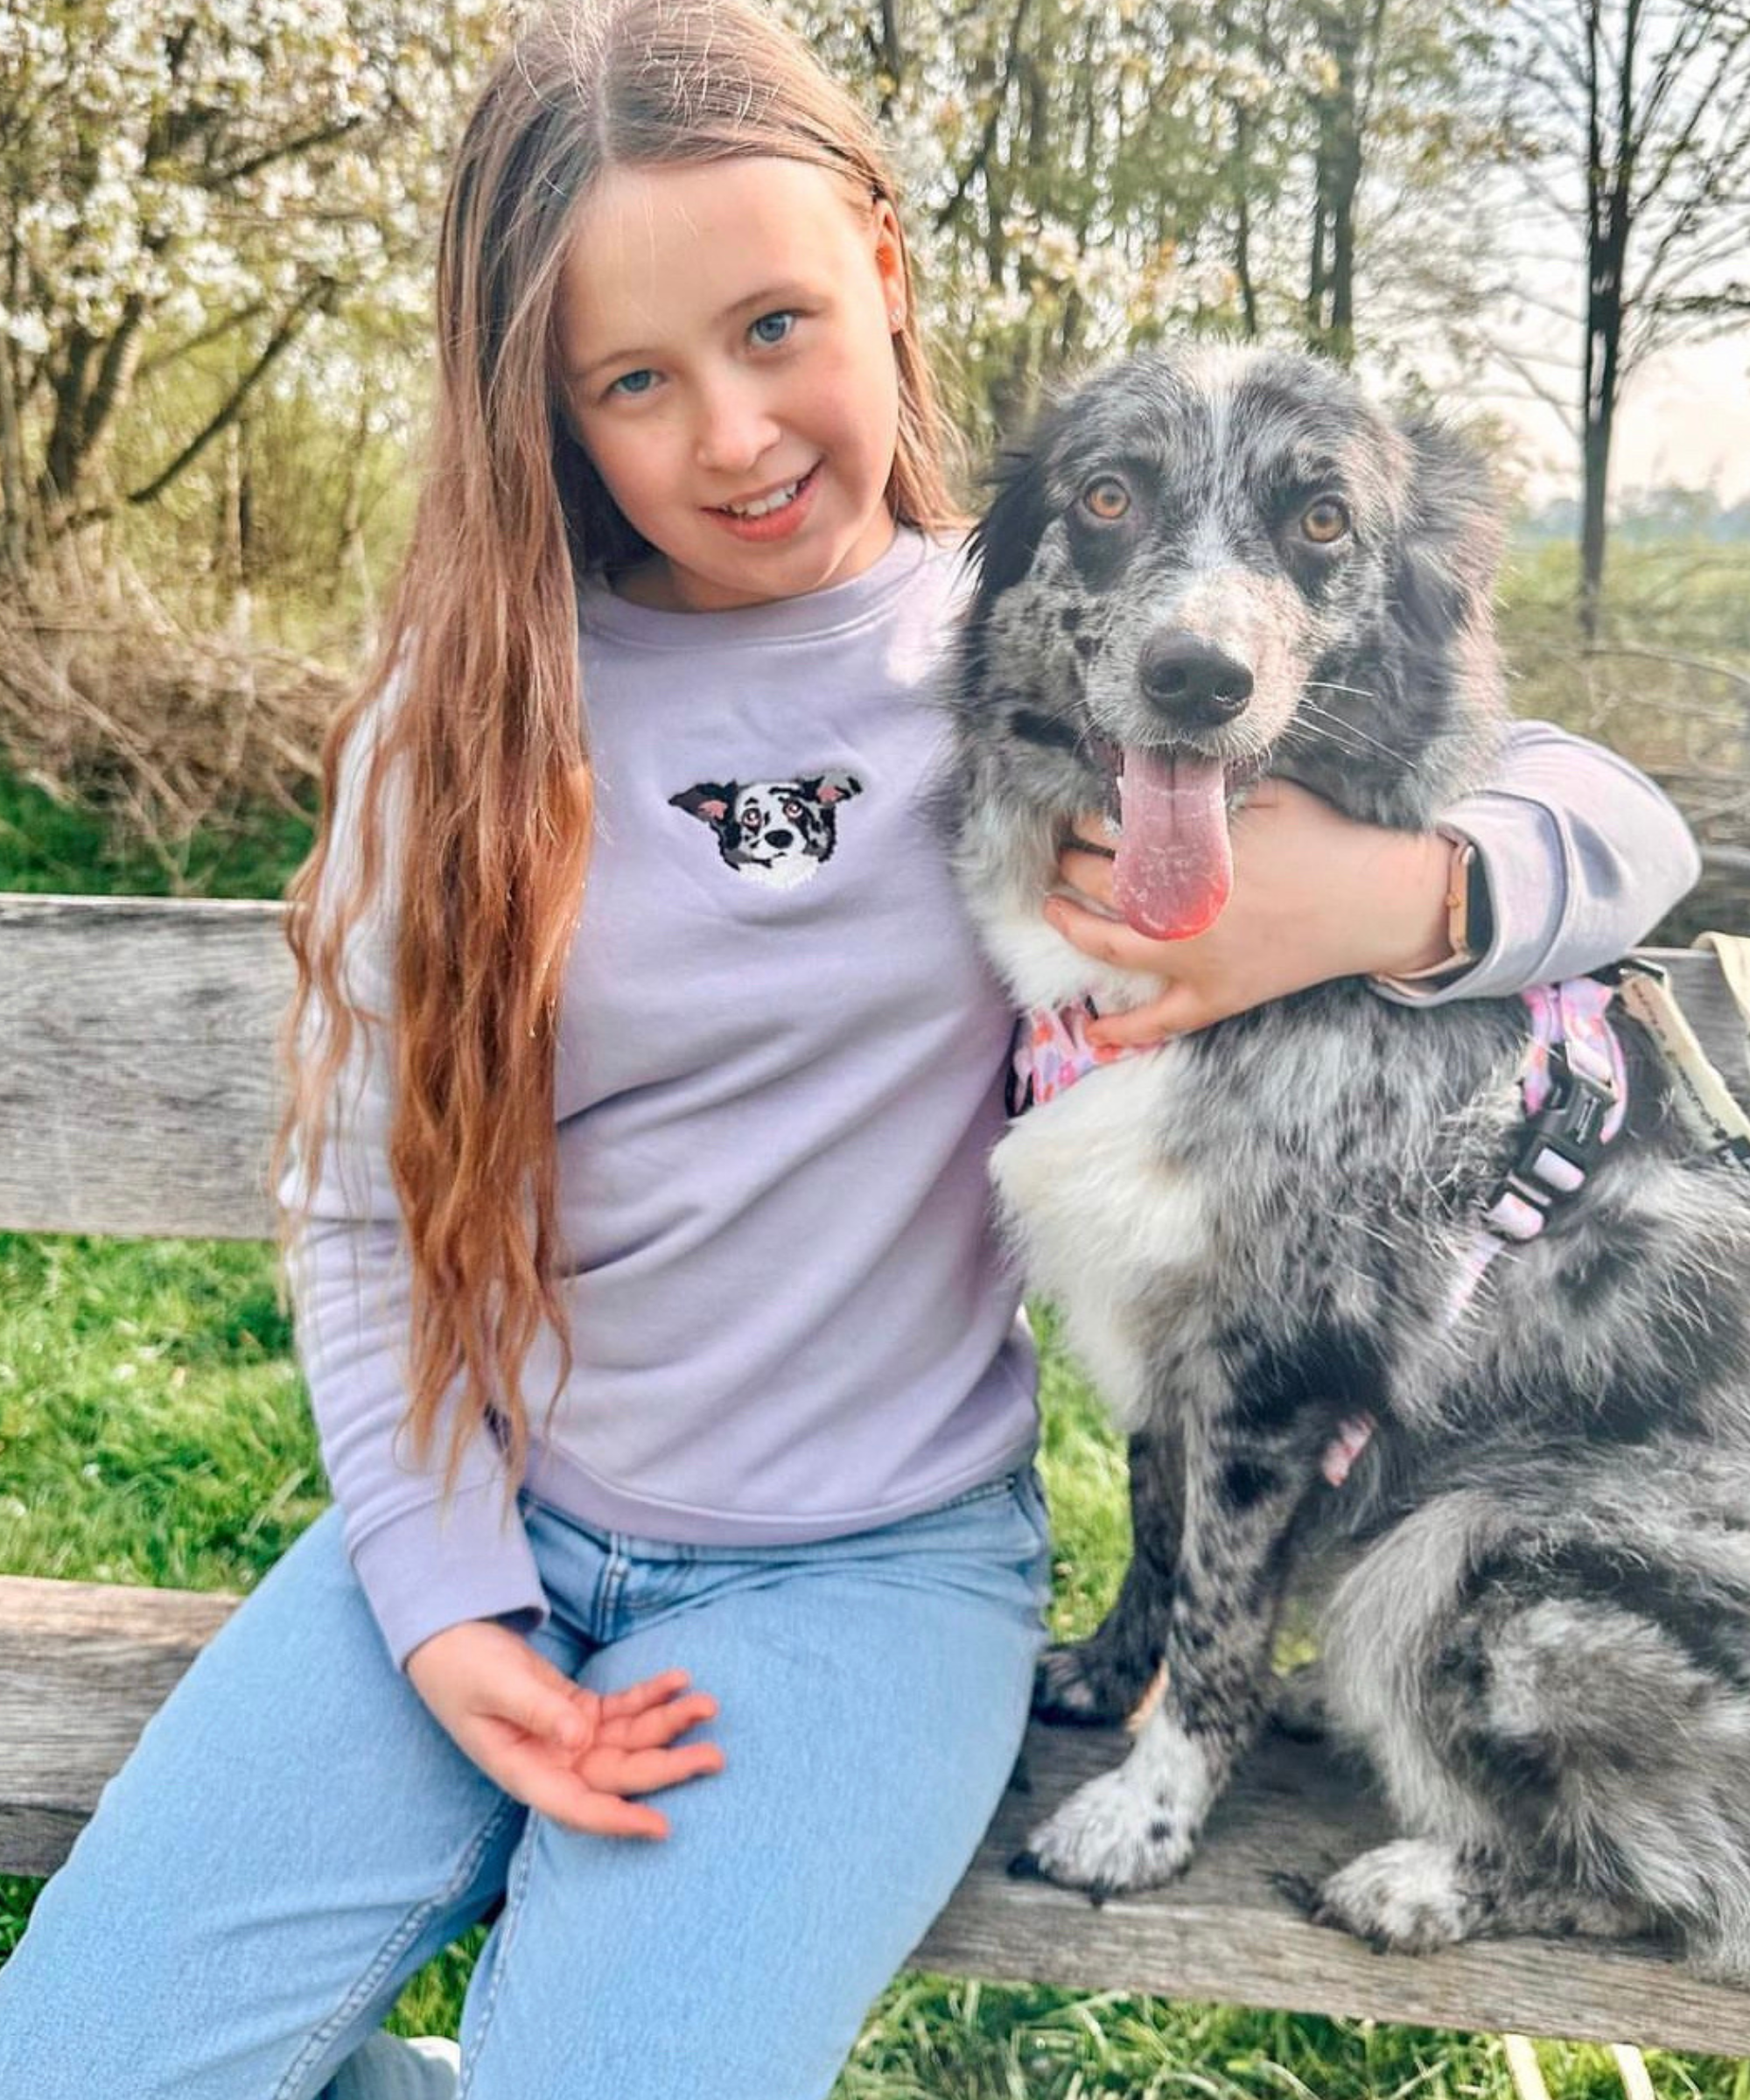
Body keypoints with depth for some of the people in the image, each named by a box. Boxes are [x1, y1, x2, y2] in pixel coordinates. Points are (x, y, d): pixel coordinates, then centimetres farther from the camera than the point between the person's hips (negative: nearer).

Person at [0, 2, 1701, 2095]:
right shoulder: (463, 705, -1)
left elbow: (1622, 829, -1)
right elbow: (366, 1210, 1)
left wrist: (1395, 896, -23)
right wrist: (443, 1597, -9)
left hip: (871, 1561, -2)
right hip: (492, 1519, 3)